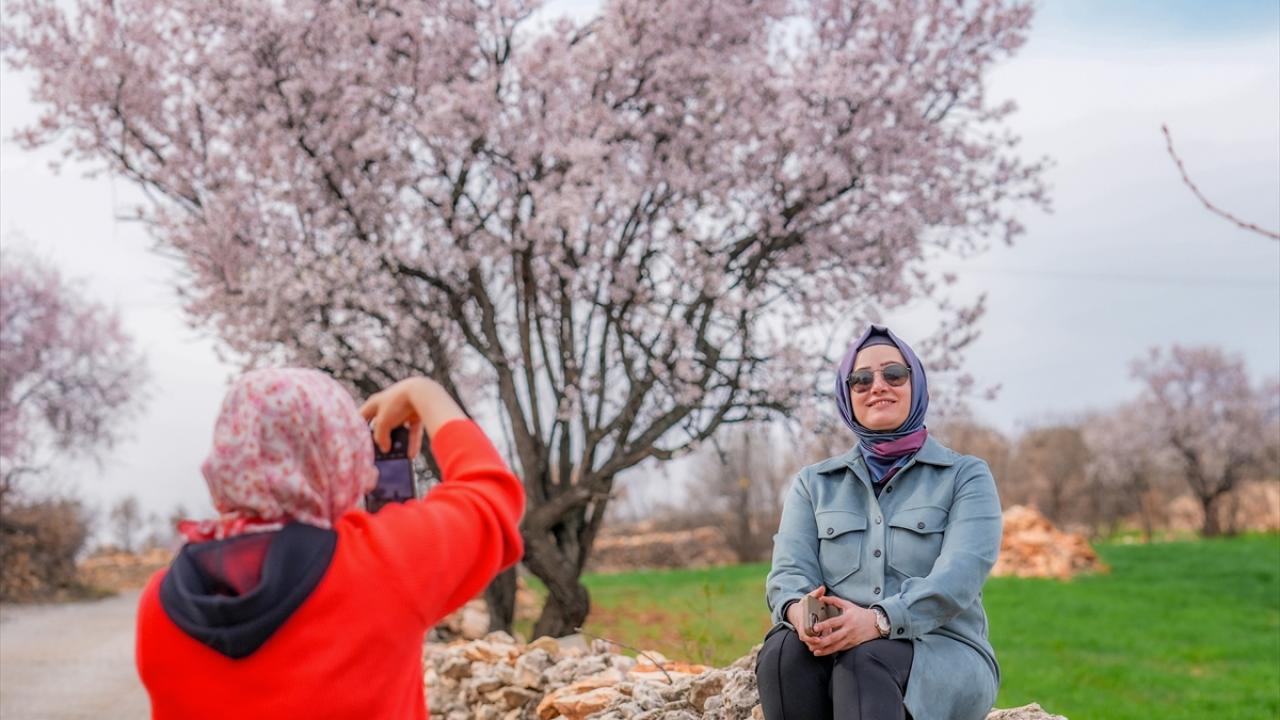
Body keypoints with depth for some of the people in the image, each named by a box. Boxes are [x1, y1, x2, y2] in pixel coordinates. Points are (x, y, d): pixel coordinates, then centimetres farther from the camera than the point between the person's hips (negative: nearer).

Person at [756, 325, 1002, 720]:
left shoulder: (965, 476, 9)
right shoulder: (814, 483, 19)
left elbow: (960, 573, -9)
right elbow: (790, 568, 3)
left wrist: (881, 620, -29)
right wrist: (798, 609, -23)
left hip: (941, 654, -2)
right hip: (835, 645, 2)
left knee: (864, 659, -37)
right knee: (784, 650, -33)